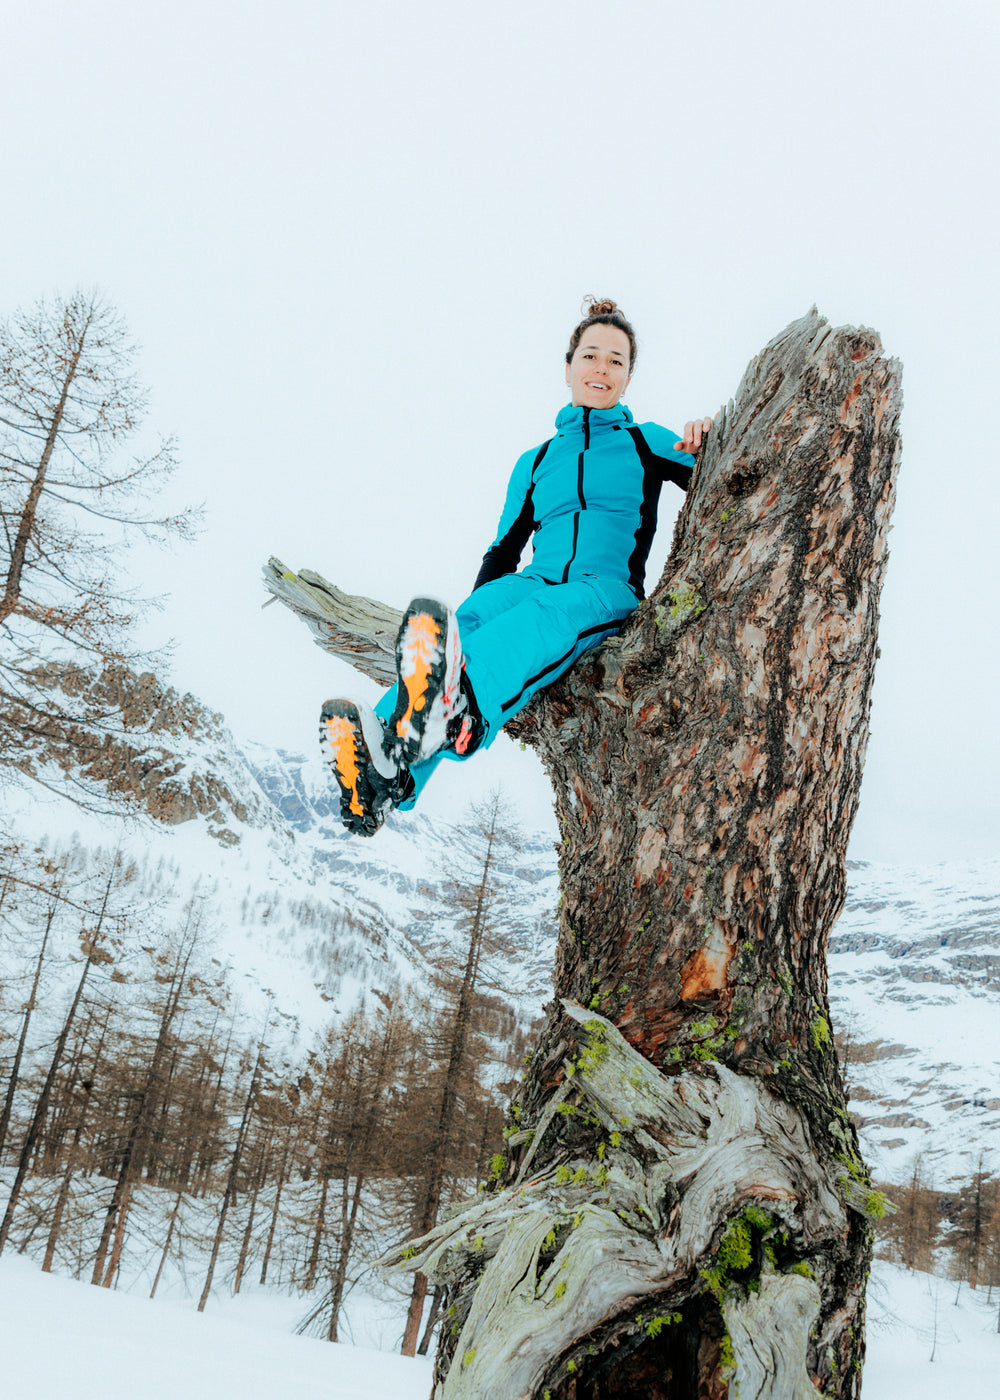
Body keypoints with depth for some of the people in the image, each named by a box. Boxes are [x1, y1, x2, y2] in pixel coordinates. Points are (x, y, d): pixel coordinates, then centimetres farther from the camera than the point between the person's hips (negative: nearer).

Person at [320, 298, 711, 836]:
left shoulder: (646, 443, 19)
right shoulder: (535, 462, 25)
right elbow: (504, 548, 21)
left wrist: (703, 446, -7)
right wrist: (476, 606, 3)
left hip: (608, 591, -3)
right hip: (534, 583, 3)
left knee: (548, 612, -41)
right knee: (467, 619, -34)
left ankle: (459, 708, -73)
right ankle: (383, 758, -59)